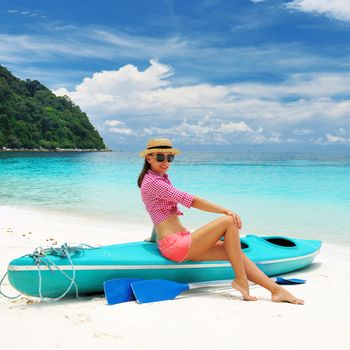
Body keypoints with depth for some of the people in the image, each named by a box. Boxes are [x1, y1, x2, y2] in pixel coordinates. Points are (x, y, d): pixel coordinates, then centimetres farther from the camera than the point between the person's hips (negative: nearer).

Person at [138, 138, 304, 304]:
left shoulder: (161, 178, 20)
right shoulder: (152, 181, -11)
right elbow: (190, 200, -17)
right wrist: (225, 211, -18)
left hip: (180, 242, 10)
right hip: (175, 245, -10)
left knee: (235, 252, -2)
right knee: (229, 221, -18)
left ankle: (276, 290, -3)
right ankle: (240, 280, -13)